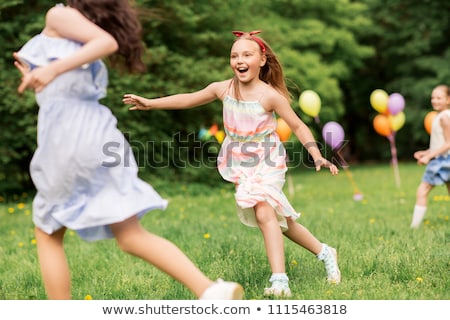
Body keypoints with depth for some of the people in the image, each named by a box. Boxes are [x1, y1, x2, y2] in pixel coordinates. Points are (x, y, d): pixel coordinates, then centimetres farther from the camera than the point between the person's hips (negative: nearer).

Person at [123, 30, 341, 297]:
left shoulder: (270, 95, -18)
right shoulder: (224, 89, -4)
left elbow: (298, 126, -11)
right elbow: (188, 99, 8)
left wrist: (318, 157, -20)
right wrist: (150, 103, 8)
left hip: (267, 163, -5)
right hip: (241, 166, 5)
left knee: (264, 213, -26)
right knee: (279, 218, 14)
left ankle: (280, 281, -27)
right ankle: (324, 252, 34)